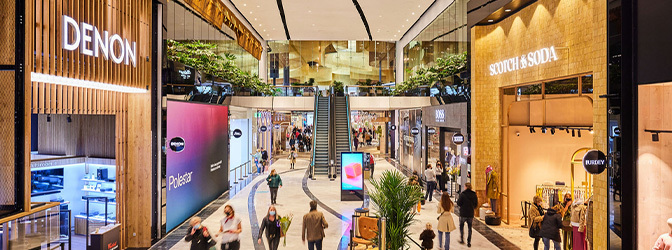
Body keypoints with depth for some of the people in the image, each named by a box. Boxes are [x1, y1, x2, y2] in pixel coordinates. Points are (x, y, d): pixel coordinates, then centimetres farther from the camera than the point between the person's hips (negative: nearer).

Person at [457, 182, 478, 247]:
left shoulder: (462, 194, -15)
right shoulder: (474, 195, -4)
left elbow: (459, 203, -11)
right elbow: (476, 205, 4)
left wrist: (458, 199, 7)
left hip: (463, 213, -3)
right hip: (471, 214, 3)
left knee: (461, 226, 18)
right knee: (469, 228, 12)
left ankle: (462, 239, 19)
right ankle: (469, 243, 13)